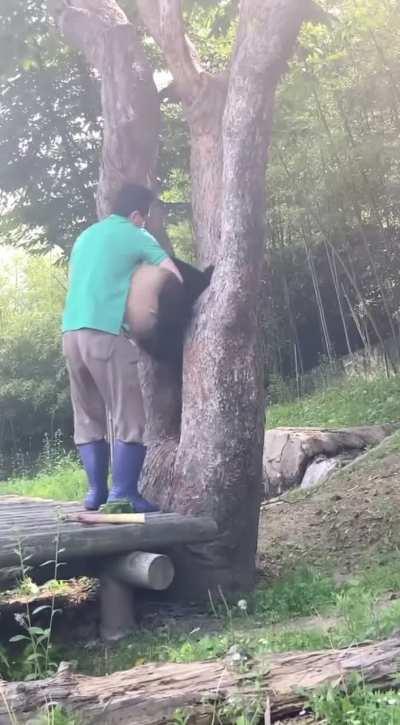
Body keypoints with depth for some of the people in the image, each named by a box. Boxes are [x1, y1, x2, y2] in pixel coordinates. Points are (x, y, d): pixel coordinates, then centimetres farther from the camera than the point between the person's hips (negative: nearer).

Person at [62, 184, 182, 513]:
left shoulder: (86, 235, 24)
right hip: (105, 334, -7)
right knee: (129, 418, -4)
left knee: (88, 418, 11)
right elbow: (174, 275, 1)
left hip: (71, 332, 7)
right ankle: (123, 494, -8)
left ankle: (96, 492, 11)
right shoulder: (135, 236, 4)